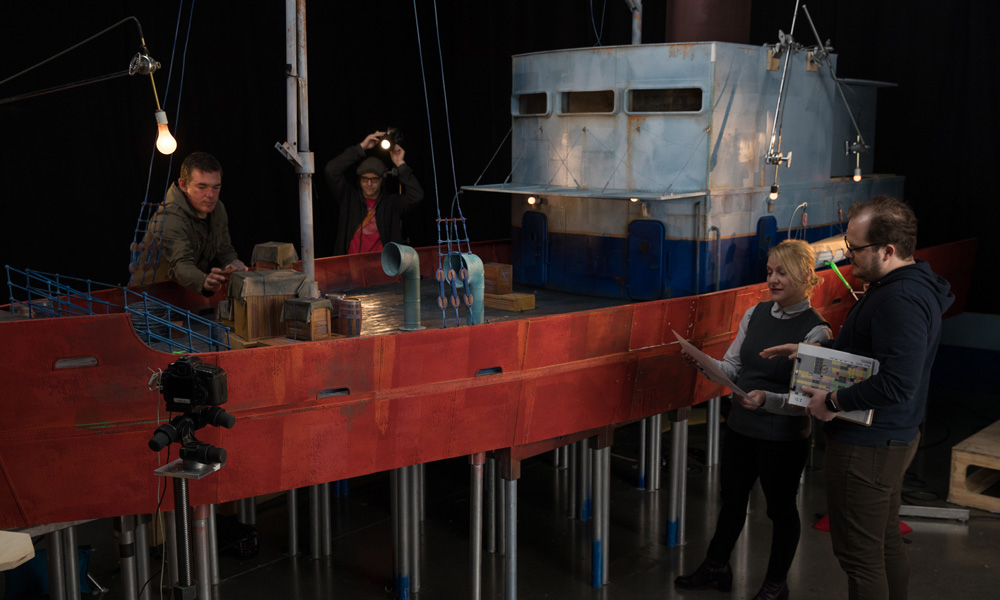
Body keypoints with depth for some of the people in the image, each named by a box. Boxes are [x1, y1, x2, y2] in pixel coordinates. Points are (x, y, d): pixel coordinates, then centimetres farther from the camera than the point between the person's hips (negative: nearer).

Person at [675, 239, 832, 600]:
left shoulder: (815, 332, -16)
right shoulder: (755, 315, 2)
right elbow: (732, 366, 6)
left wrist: (767, 400, -33)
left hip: (784, 438, -5)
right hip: (740, 428, 6)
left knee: (780, 508, 13)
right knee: (731, 497, 20)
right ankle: (716, 567, 39)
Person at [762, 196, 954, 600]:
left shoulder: (901, 300, -26)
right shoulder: (905, 285, 9)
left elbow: (897, 385, -33)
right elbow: (867, 349, 21)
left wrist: (834, 401, -22)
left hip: (867, 448, -11)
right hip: (891, 437, 11)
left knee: (860, 555, 0)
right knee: (886, 542, 23)